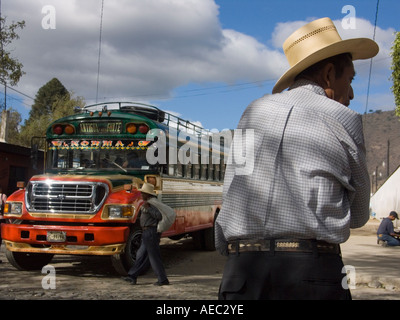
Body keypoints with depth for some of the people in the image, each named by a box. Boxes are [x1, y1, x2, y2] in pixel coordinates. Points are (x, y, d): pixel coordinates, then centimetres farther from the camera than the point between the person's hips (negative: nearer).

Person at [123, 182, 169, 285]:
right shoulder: (147, 203, 16)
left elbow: (159, 216, -27)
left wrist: (148, 208, -28)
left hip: (151, 232, -11)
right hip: (147, 233, 11)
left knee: (154, 257, -4)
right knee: (141, 255, 13)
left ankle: (163, 280, 3)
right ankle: (132, 276, 18)